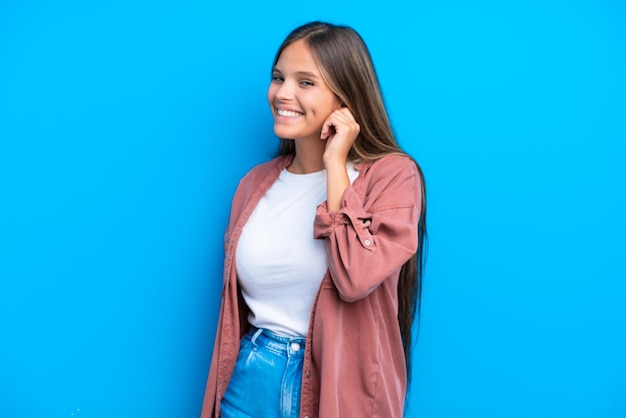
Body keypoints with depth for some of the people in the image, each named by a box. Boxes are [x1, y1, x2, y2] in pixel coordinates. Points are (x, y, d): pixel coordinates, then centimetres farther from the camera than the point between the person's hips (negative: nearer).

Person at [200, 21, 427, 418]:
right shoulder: (256, 183, 3)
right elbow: (235, 304, 9)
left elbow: (356, 279, -25)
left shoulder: (391, 174, -11)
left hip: (338, 385, -3)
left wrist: (336, 164, -19)